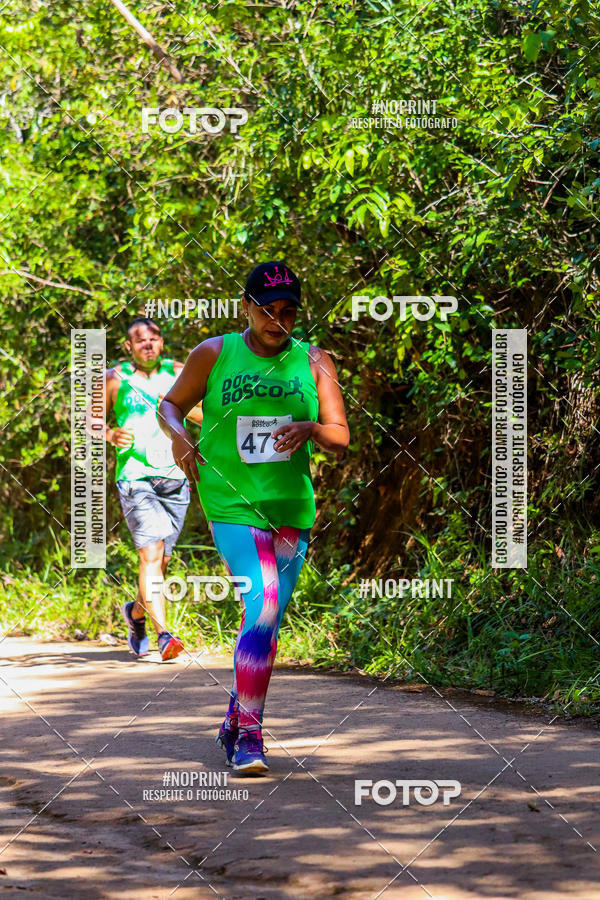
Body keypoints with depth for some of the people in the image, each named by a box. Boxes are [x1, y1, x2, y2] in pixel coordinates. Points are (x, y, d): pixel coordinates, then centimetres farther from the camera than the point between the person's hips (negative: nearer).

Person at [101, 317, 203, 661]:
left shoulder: (178, 373, 10)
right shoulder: (115, 379, 3)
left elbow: (211, 416, 9)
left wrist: (180, 407, -10)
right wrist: (110, 434, -8)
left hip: (175, 479, 4)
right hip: (136, 477, -3)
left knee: (163, 559, 11)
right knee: (151, 551, -19)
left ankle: (137, 612, 39)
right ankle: (164, 634, -25)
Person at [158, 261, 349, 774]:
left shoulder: (313, 363, 5)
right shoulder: (214, 355, 0)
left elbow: (341, 440, 2)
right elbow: (169, 405, 12)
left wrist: (310, 429, -20)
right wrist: (178, 435, -10)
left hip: (293, 511, 4)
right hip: (232, 506, -4)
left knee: (266, 619, 11)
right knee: (264, 607, -20)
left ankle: (236, 722, 33)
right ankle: (249, 737, -18)